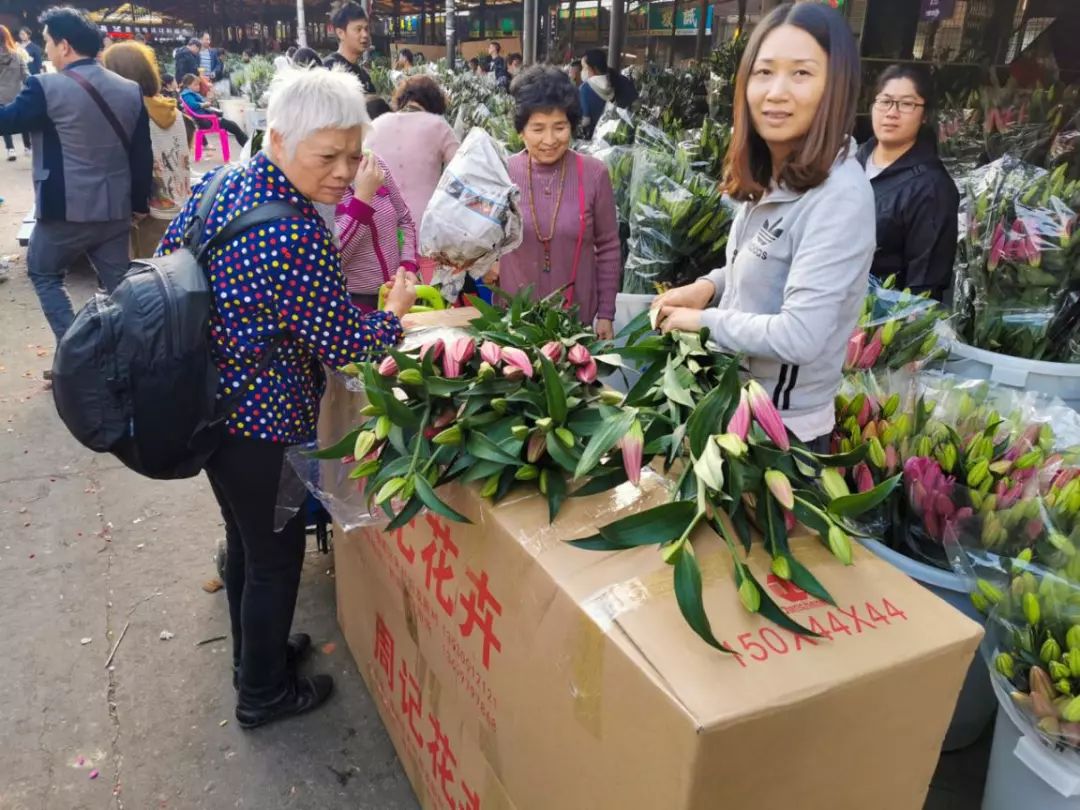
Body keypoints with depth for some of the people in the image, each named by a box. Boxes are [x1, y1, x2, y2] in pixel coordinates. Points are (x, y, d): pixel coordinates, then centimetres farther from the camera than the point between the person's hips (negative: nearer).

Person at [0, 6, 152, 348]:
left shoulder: (46, 87, -12)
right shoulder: (131, 90, 3)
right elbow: (143, 155, 6)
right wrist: (139, 203, 16)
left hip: (66, 209, -4)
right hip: (116, 209, 4)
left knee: (42, 272, 17)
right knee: (118, 285, 11)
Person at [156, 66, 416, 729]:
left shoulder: (218, 183, -1)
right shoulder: (299, 239, -28)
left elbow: (168, 262, 11)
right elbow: (343, 345, -20)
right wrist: (396, 310, -3)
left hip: (203, 405, 9)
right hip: (260, 427, -9)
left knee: (245, 538, 26)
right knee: (276, 558, 12)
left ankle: (255, 653, 49)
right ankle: (264, 693, 34)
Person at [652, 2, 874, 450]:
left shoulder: (839, 196, -27)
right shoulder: (767, 176, 0)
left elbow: (800, 337, -32)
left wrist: (703, 320, -19)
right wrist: (710, 285, -3)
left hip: (785, 428, -8)